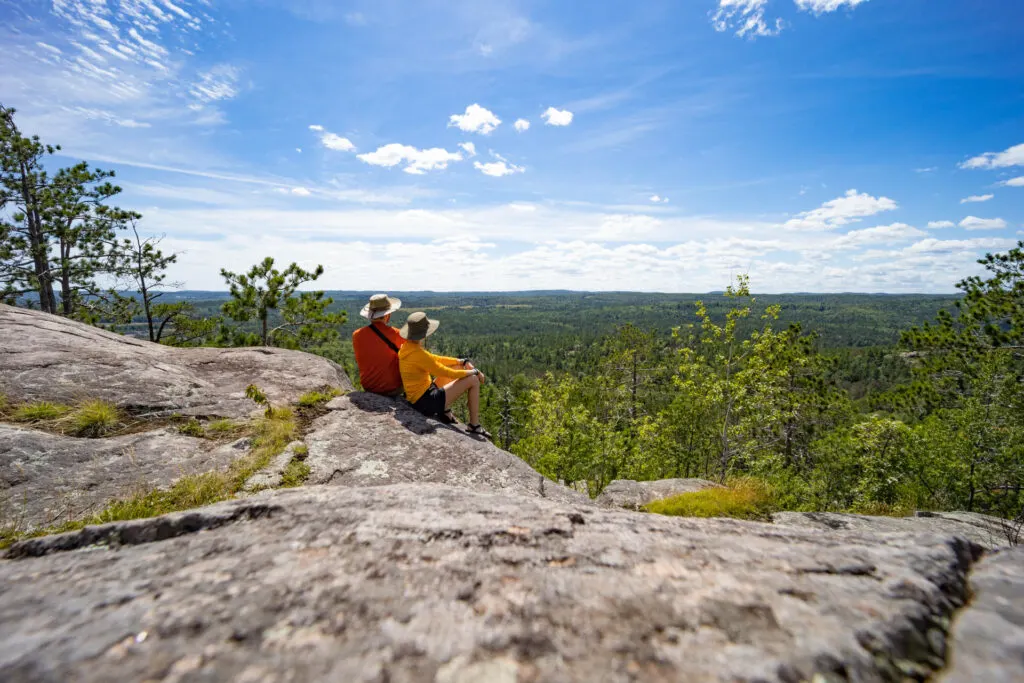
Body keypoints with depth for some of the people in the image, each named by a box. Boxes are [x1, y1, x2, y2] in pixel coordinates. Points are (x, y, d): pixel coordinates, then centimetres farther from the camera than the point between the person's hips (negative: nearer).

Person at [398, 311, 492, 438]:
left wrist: (462, 361, 7)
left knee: (457, 366, 18)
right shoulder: (418, 354, -26)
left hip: (417, 397, 10)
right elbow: (447, 373, -19)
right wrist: (475, 372, -5)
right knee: (473, 380, -7)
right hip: (426, 402, -9)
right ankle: (474, 426, 4)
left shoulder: (406, 347, 2)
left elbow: (435, 359, 12)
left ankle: (445, 410, 16)